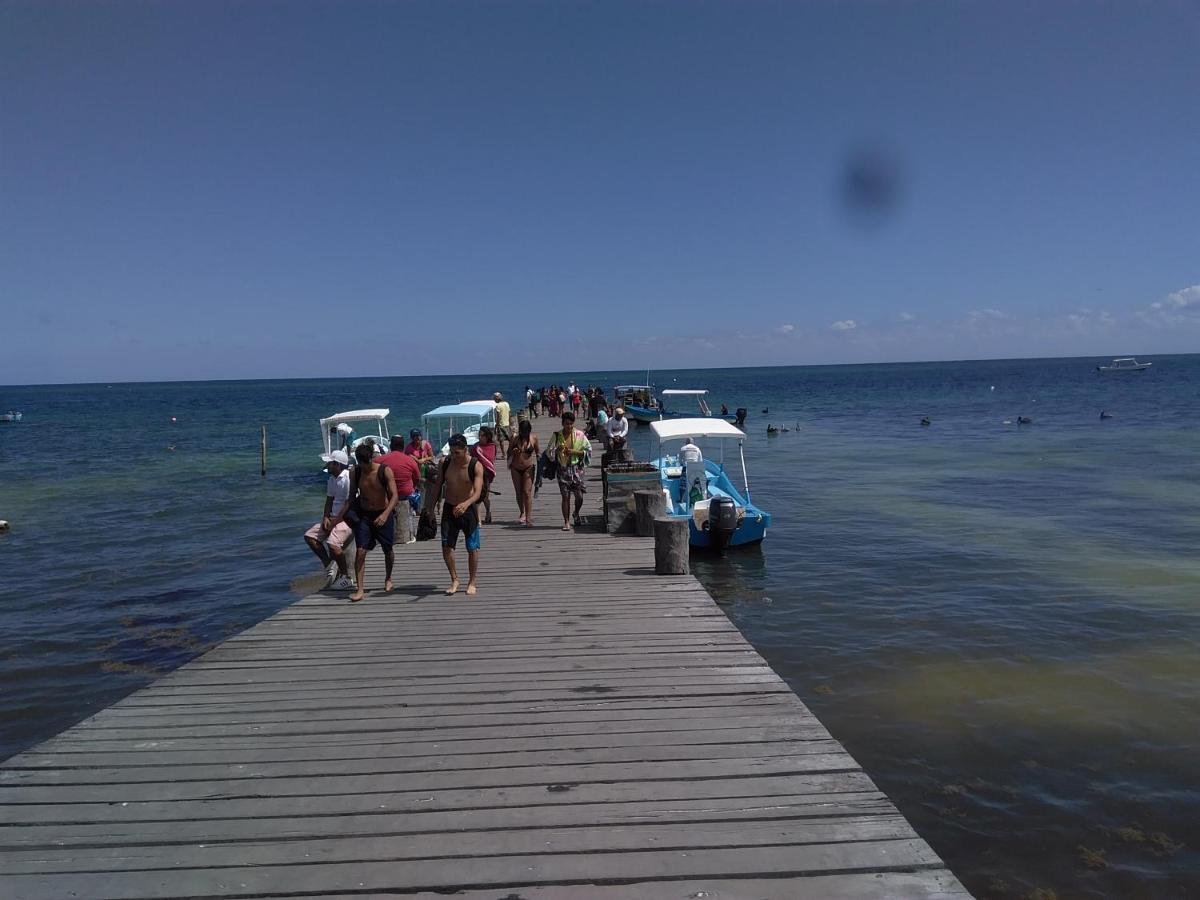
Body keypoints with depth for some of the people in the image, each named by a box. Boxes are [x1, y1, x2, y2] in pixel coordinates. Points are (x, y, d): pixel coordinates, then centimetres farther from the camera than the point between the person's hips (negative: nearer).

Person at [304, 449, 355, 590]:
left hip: (347, 518, -10)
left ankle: (346, 578, -11)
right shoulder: (332, 479, 10)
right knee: (310, 536, 6)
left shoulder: (348, 479, -19)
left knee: (333, 543, -28)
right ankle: (330, 565, 9)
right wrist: (326, 518, -1)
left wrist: (334, 523, -17)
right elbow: (329, 500, 15)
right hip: (333, 517, 10)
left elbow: (348, 505, -20)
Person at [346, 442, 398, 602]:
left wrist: (385, 514, -32)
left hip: (383, 514, -1)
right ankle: (359, 590, -8)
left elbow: (394, 496, -18)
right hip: (363, 515, 2)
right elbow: (352, 496, 8)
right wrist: (349, 513, -9)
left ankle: (388, 578, 40)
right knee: (360, 551, -11)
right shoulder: (355, 473, -5)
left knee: (388, 551, 13)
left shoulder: (385, 471, -15)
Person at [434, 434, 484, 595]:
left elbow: (477, 492, -26)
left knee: (472, 548, 4)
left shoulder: (476, 466, -15)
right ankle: (454, 580, 18)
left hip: (468, 509, -3)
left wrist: (466, 504, -45)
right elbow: (438, 486, 8)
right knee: (446, 546, 0)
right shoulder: (446, 464, -3)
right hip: (449, 509, 3)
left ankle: (472, 582, 20)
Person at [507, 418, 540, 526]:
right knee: (519, 493, 11)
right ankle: (522, 513, 32)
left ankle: (529, 518, -10)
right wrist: (513, 452, -19)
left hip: (528, 468, -2)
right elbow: (509, 453, 4)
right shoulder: (515, 438, -7)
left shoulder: (533, 438, -6)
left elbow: (537, 451, 9)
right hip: (516, 469, 2)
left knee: (527, 492, -10)